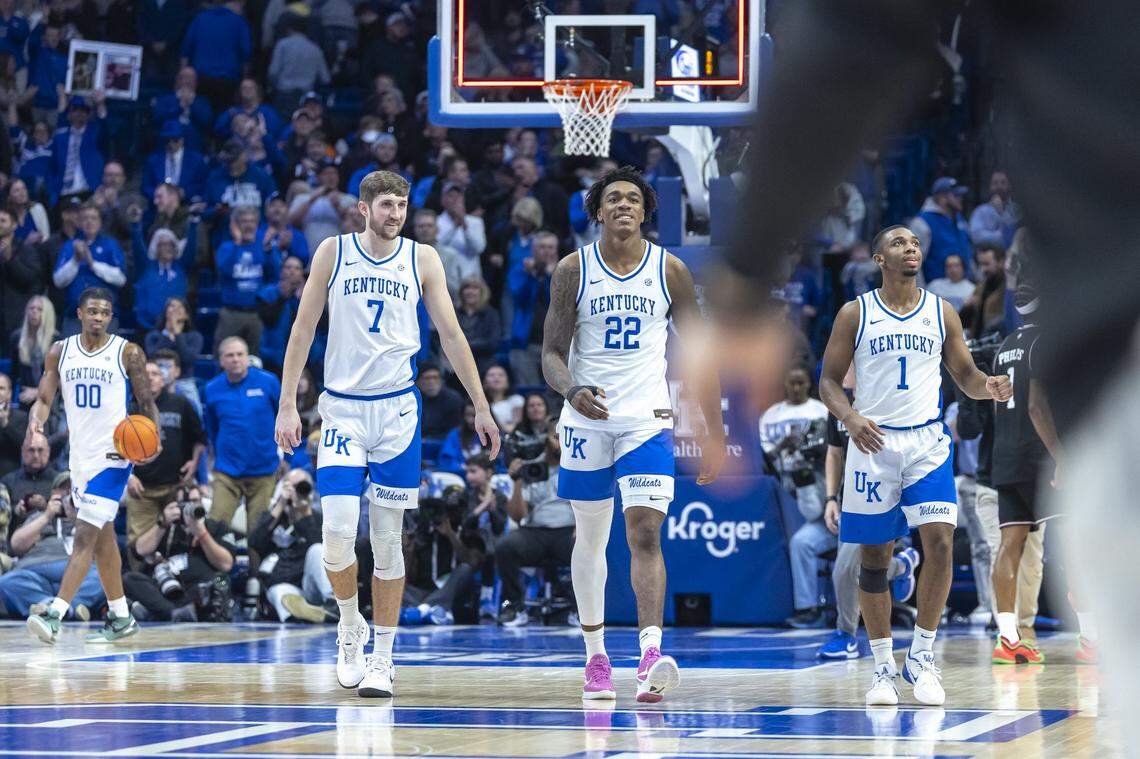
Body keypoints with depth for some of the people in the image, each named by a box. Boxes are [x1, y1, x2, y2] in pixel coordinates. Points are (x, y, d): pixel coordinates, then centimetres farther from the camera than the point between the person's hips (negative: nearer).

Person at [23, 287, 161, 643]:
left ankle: (54, 615, -22)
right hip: (80, 455, 6)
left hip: (113, 456, -6)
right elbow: (44, 399, 8)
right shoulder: (60, 352, 6)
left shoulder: (128, 353, -5)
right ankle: (121, 618, 24)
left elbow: (147, 403, -1)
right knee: (102, 537, 13)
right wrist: (36, 421, -15)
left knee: (86, 535, -14)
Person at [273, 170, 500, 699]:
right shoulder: (333, 253, 1)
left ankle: (383, 656, 8)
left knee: (388, 540, 2)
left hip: (397, 408, 1)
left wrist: (481, 407, 2)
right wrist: (288, 405, -3)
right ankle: (350, 626, 13)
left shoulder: (422, 259, 3)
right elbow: (303, 330, 3)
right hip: (342, 408, -1)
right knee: (338, 531, -12)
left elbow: (451, 336, 6)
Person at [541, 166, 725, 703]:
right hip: (588, 418, 1)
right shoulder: (573, 271, -1)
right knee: (590, 538, 11)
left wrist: (714, 431, 4)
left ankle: (651, 654, -27)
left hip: (647, 418, -1)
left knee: (645, 533, -16)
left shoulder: (670, 271, 0)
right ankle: (596, 658, 24)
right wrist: (572, 391, -23)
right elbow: (552, 352, 0)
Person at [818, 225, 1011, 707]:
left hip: (927, 441, 1)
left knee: (940, 542, -14)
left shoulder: (941, 314, 8)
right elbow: (828, 380, 3)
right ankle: (883, 667, 13)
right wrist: (850, 417, -17)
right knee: (875, 557, 2)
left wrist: (988, 387, -11)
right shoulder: (855, 314, 3)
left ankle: (921, 657, -1)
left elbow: (965, 374, 13)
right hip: (873, 442, -1)